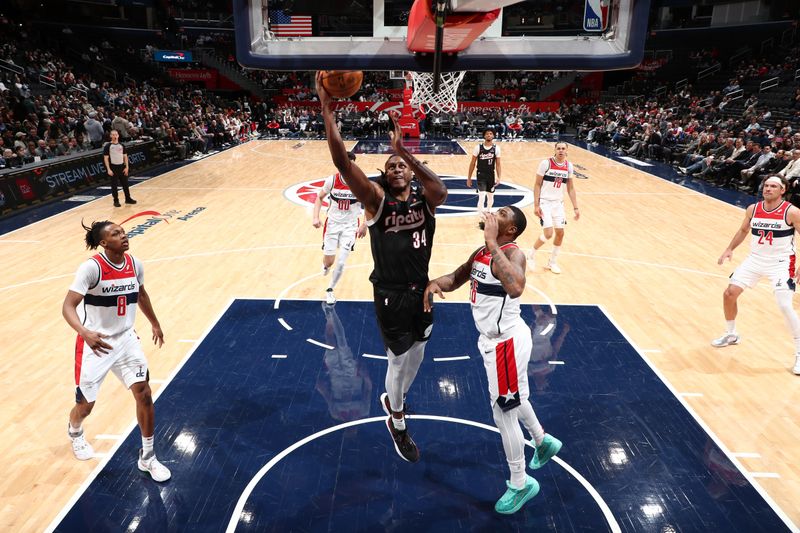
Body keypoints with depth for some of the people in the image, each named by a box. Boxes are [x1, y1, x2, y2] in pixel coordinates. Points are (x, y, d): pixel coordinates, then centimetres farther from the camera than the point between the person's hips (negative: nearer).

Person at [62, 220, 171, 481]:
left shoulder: (135, 264, -4)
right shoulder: (91, 267, -21)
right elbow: (68, 307, -24)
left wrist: (154, 323, 25)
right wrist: (85, 333, -43)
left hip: (126, 339, 4)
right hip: (95, 343, -4)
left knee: (144, 394, -5)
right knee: (85, 405, 11)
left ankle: (147, 457, 12)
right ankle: (74, 433, 50)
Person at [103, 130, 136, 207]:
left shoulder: (122, 145, 6)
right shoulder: (108, 146, -6)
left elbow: (125, 156, 10)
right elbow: (106, 158, -6)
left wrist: (126, 167, 0)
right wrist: (108, 169, -14)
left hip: (122, 166, 4)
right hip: (113, 167, -4)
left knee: (125, 183, 10)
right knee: (114, 185, 2)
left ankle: (128, 199, 21)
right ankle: (116, 201, 10)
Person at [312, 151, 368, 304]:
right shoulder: (332, 180, -12)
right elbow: (320, 197, 4)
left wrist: (364, 224, -7)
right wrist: (315, 217, -7)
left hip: (350, 226, -1)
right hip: (332, 224, 1)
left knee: (341, 262, -9)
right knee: (329, 261, 3)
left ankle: (330, 290, 17)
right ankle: (326, 265, 44)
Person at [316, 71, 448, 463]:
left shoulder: (423, 197, -5)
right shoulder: (376, 199, -13)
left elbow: (442, 192, -31)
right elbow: (343, 164, -27)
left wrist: (404, 151, -37)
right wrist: (327, 110, -34)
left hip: (421, 291, 4)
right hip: (390, 295, -4)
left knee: (417, 354, 21)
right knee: (399, 359, 8)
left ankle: (393, 399, 51)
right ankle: (397, 425, 34)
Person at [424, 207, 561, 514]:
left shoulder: (513, 253, -24)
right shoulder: (481, 253, 4)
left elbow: (515, 288, -46)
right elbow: (456, 278, 17)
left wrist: (492, 242, -40)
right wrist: (435, 283, -7)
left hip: (506, 342, -9)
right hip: (494, 339, 9)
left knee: (503, 411, 3)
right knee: (512, 398, 27)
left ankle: (520, 485, 23)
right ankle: (543, 442, 52)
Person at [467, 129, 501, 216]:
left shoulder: (496, 148, -3)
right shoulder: (478, 148, -7)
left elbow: (498, 164, 1)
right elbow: (472, 163, -1)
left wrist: (499, 177, -9)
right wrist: (469, 178, -1)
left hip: (491, 175, 3)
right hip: (481, 175, -3)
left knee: (490, 197, 15)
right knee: (482, 197, -15)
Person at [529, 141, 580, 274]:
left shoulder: (569, 166, 2)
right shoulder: (546, 163, -12)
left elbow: (570, 188, 9)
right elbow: (537, 185, -8)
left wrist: (575, 208, 4)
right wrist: (536, 205, -14)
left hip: (558, 203, 5)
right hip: (545, 202, -5)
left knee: (560, 233, 5)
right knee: (548, 234, -14)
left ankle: (553, 262, 23)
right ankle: (532, 254, 13)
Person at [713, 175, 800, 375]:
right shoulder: (752, 209, -2)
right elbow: (743, 231, 16)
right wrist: (729, 249, 5)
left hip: (780, 263, -5)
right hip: (755, 259, 5)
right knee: (729, 294, 3)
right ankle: (731, 335, 27)